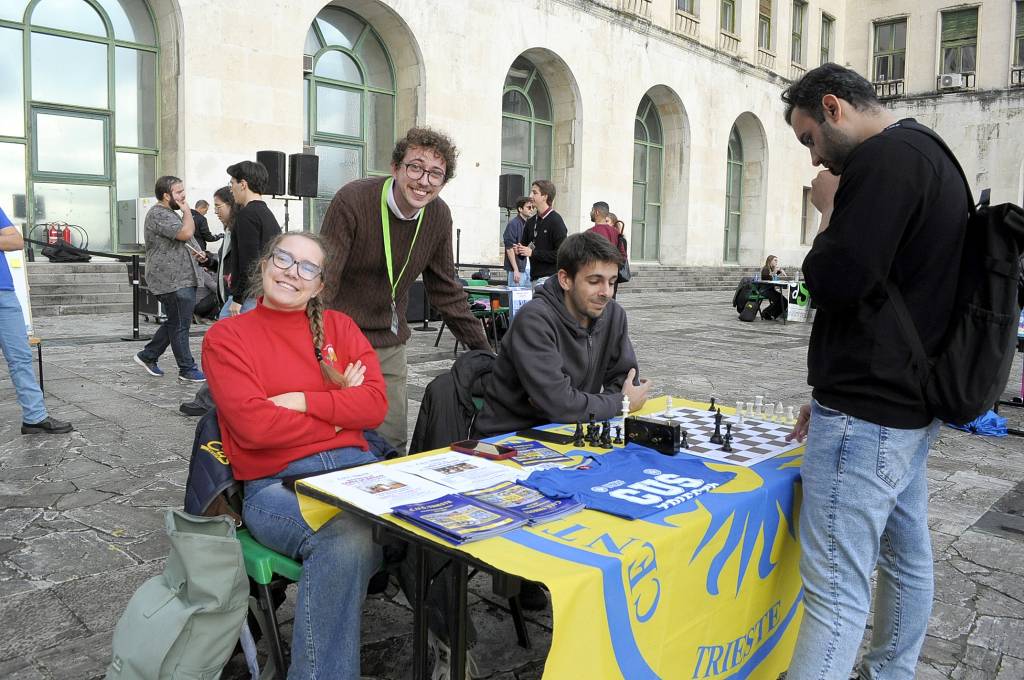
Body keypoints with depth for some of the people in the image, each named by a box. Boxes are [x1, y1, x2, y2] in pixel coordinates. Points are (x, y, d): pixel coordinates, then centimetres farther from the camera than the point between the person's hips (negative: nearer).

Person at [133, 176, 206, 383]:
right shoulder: (158, 214, -14)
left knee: (174, 323, 17)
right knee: (180, 325, -4)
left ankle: (147, 356, 28)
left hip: (183, 279, 10)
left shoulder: (170, 213, 21)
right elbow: (186, 233, -26)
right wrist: (187, 210, -9)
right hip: (173, 281, -10)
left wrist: (197, 252, 10)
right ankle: (187, 370, 4)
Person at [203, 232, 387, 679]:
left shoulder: (340, 327, 15)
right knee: (345, 540, -35)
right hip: (275, 483, -3)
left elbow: (376, 403, 2)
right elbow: (254, 424, -9)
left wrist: (302, 400, -8)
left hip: (355, 466, 4)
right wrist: (340, 412, -3)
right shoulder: (227, 336, 5)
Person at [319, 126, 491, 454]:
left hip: (390, 345, 5)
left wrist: (482, 348, 9)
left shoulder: (439, 215, -2)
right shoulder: (352, 200, -17)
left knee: (394, 443, 6)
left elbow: (446, 289, 9)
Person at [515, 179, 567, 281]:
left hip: (551, 277, -7)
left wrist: (533, 253, -15)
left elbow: (561, 254, -16)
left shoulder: (556, 221, -9)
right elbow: (524, 243, 24)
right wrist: (519, 250, -1)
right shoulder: (531, 222, 13)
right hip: (534, 277, 7)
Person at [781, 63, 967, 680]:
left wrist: (830, 210, -4)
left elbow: (835, 280, -23)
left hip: (868, 417, -11)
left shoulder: (883, 157, -15)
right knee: (907, 555, 20)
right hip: (911, 404, 11)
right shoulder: (931, 156, 17)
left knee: (838, 587, -7)